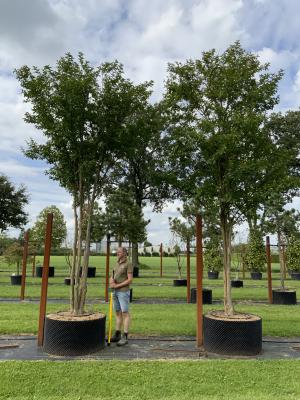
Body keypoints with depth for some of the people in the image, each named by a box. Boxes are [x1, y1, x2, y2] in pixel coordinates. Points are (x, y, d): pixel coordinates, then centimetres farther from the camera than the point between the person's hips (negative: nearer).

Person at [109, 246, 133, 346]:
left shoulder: (129, 264, -12)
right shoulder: (117, 264, 13)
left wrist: (117, 285, -18)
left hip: (124, 292, -8)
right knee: (118, 313, 12)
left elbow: (130, 280, -17)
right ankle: (117, 335, 20)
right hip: (115, 292, 8)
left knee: (125, 313, -5)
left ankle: (125, 337, -1)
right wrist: (111, 281, -13)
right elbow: (112, 277, 12)